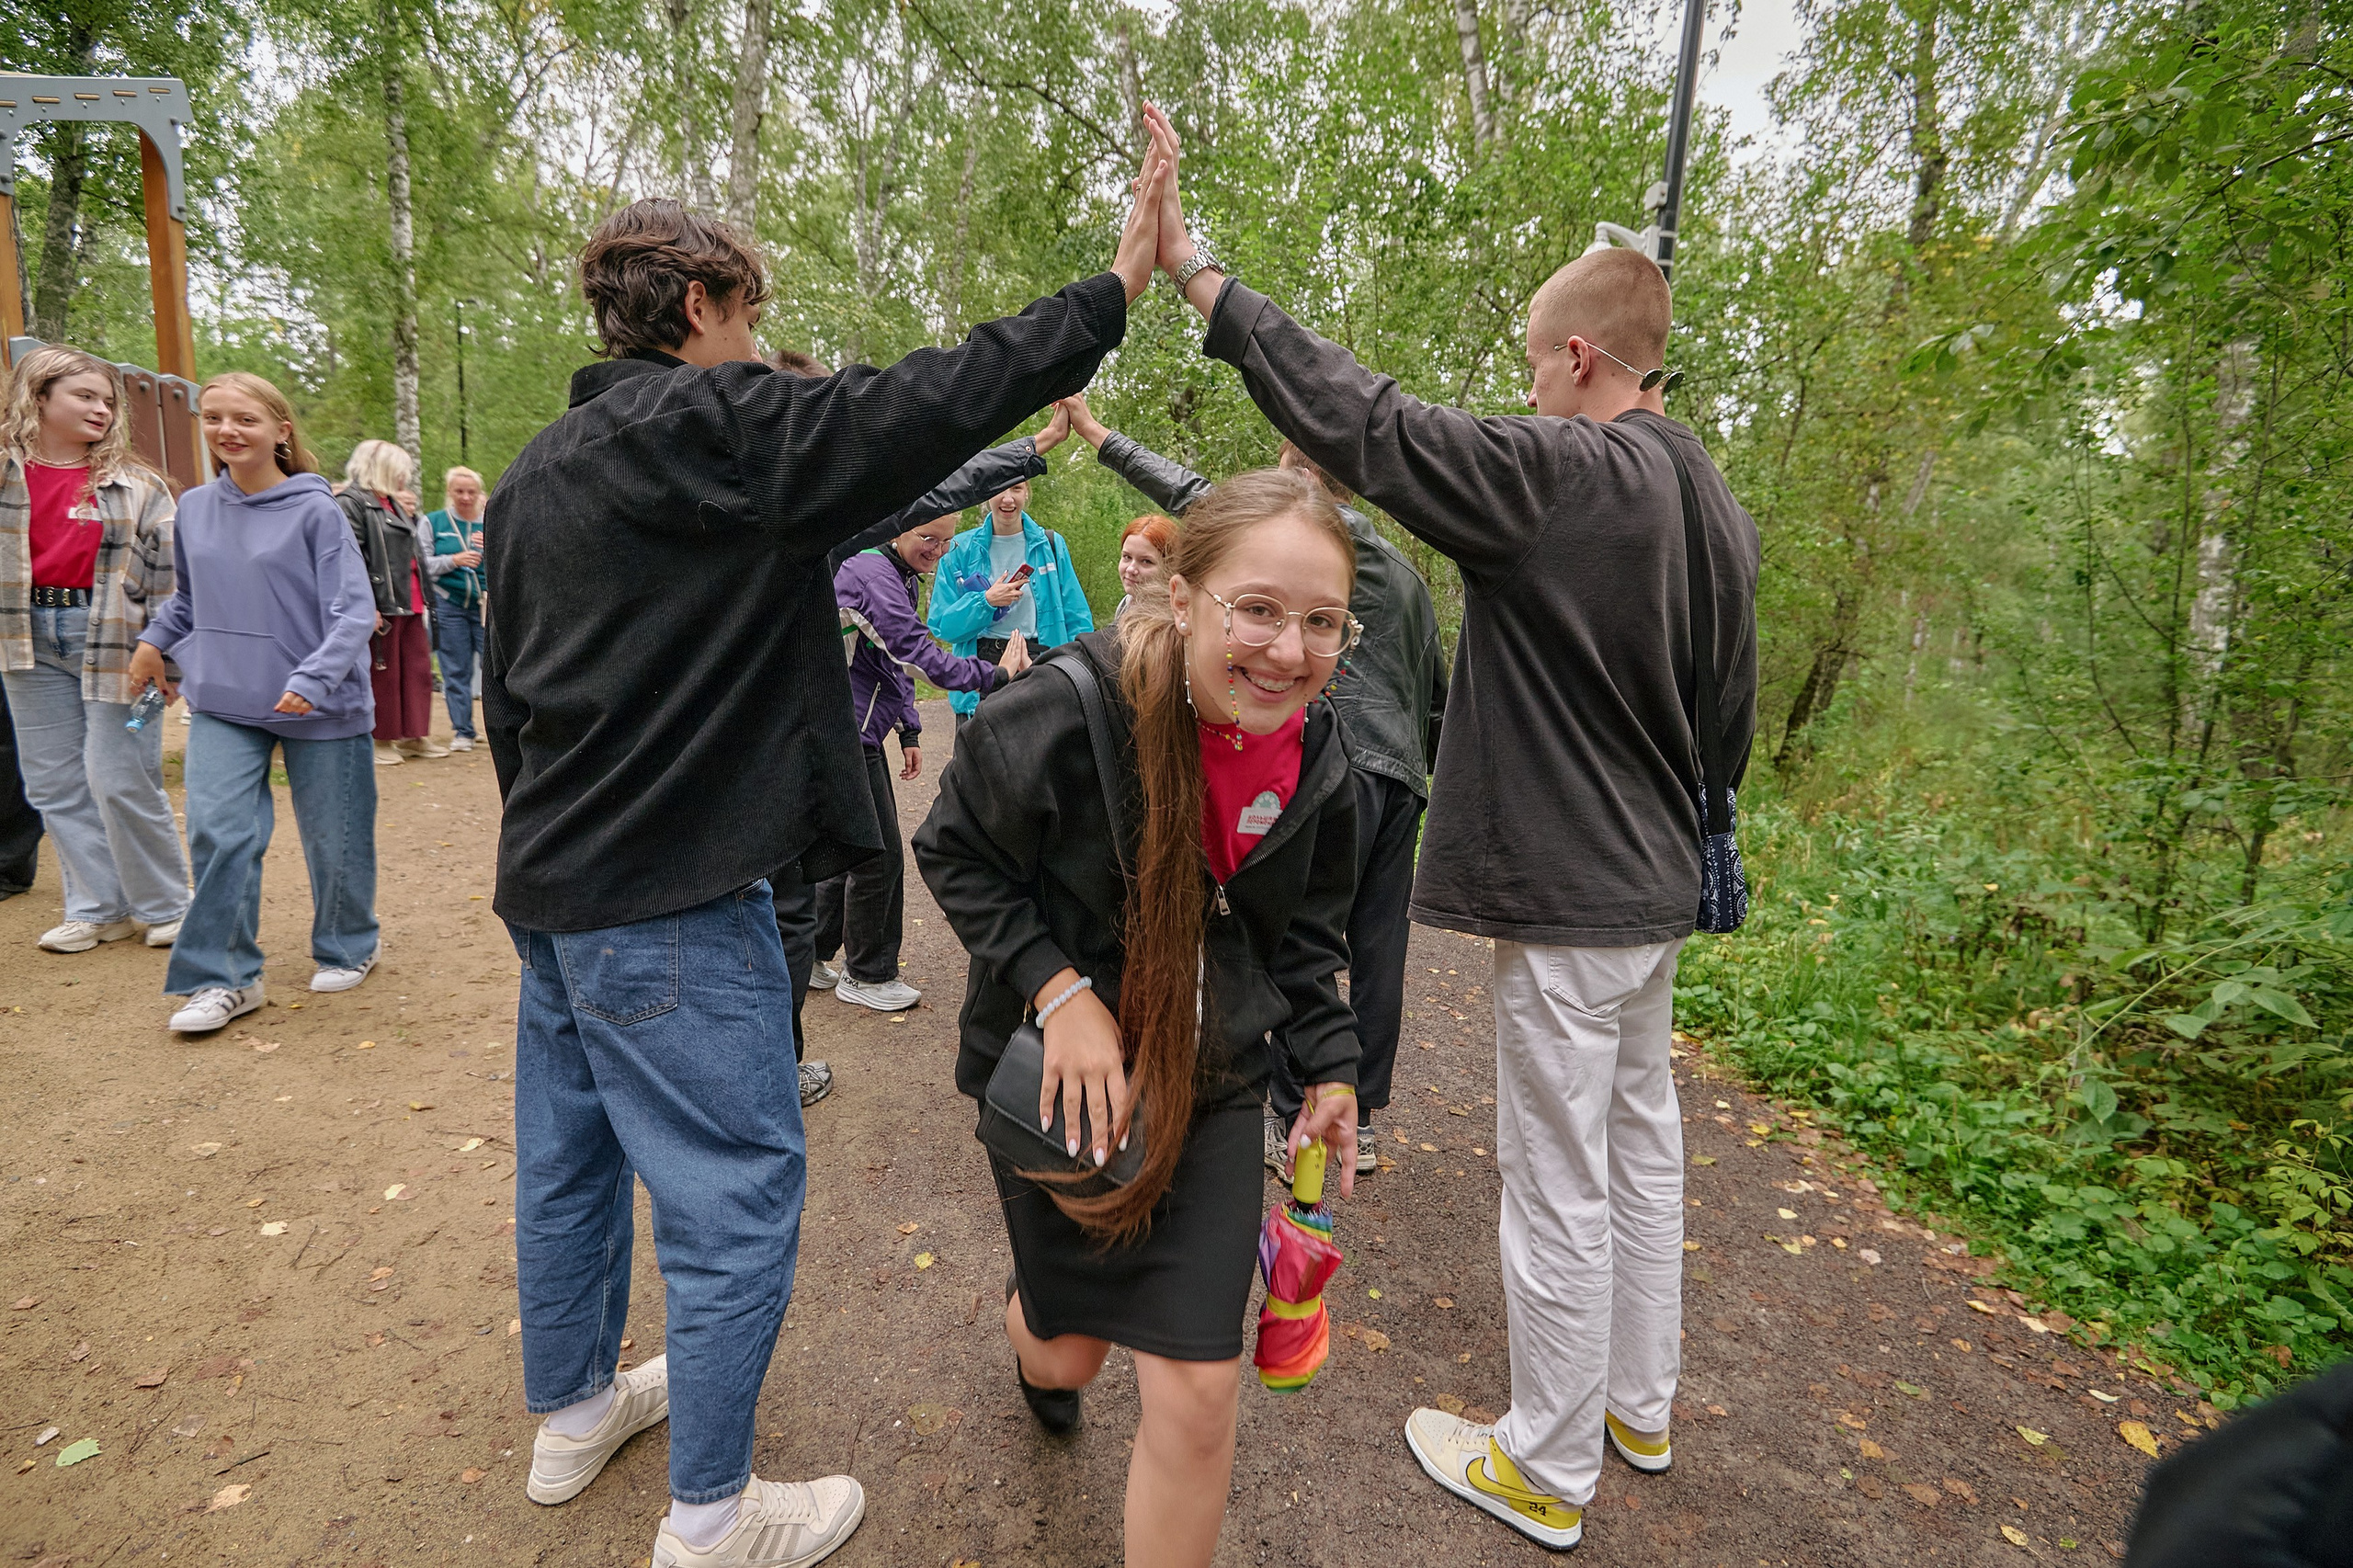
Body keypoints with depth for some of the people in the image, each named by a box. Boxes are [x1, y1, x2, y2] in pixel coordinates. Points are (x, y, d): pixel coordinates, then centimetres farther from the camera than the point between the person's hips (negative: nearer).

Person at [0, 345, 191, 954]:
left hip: (113, 638, -4)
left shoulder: (136, 485, 1)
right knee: (55, 782, 8)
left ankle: (163, 904, 12)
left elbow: (166, 575, 0)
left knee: (120, 779, -4)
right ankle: (99, 908, 19)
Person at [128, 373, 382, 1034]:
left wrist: (313, 679, -25)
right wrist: (154, 640, 7)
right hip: (222, 705, 4)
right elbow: (190, 596, 23)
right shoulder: (195, 508, 7)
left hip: (319, 708, -4)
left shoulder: (315, 511, -9)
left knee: (333, 839, 6)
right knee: (218, 832, -6)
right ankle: (223, 978, 6)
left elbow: (355, 612, -14)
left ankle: (347, 947, 29)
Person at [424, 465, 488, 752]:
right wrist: (454, 560, -12)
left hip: (488, 605, 0)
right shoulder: (433, 522, 9)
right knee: (456, 670, 4)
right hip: (449, 605, 0)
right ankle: (462, 731, 12)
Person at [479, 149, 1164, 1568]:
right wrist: (1121, 285, -14)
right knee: (738, 1188, 3)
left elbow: (506, 687, 18)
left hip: (552, 879, 10)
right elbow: (921, 410, -21)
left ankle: (574, 1411, 43)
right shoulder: (716, 426, -14)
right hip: (667, 900, -10)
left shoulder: (536, 470, 13)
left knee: (573, 1158, 22)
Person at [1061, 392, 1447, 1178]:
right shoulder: (1404, 570, 23)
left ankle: (1291, 1124, 4)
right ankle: (1359, 1120, 19)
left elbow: (1201, 499, -7)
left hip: (1344, 766, -9)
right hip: (1401, 776, 9)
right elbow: (1437, 692, 26)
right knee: (1377, 953, 10)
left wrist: (1100, 435, 0)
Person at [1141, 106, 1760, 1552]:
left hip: (1570, 892, -9)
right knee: (1641, 1143, 22)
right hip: (1661, 885, 9)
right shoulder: (1720, 504, 8)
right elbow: (1733, 703, 15)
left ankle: (1547, 1471, 26)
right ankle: (1639, 1406, 42)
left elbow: (1366, 426, -22)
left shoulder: (1556, 471, -19)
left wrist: (1202, 273, -15)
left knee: (1560, 1187, 5)